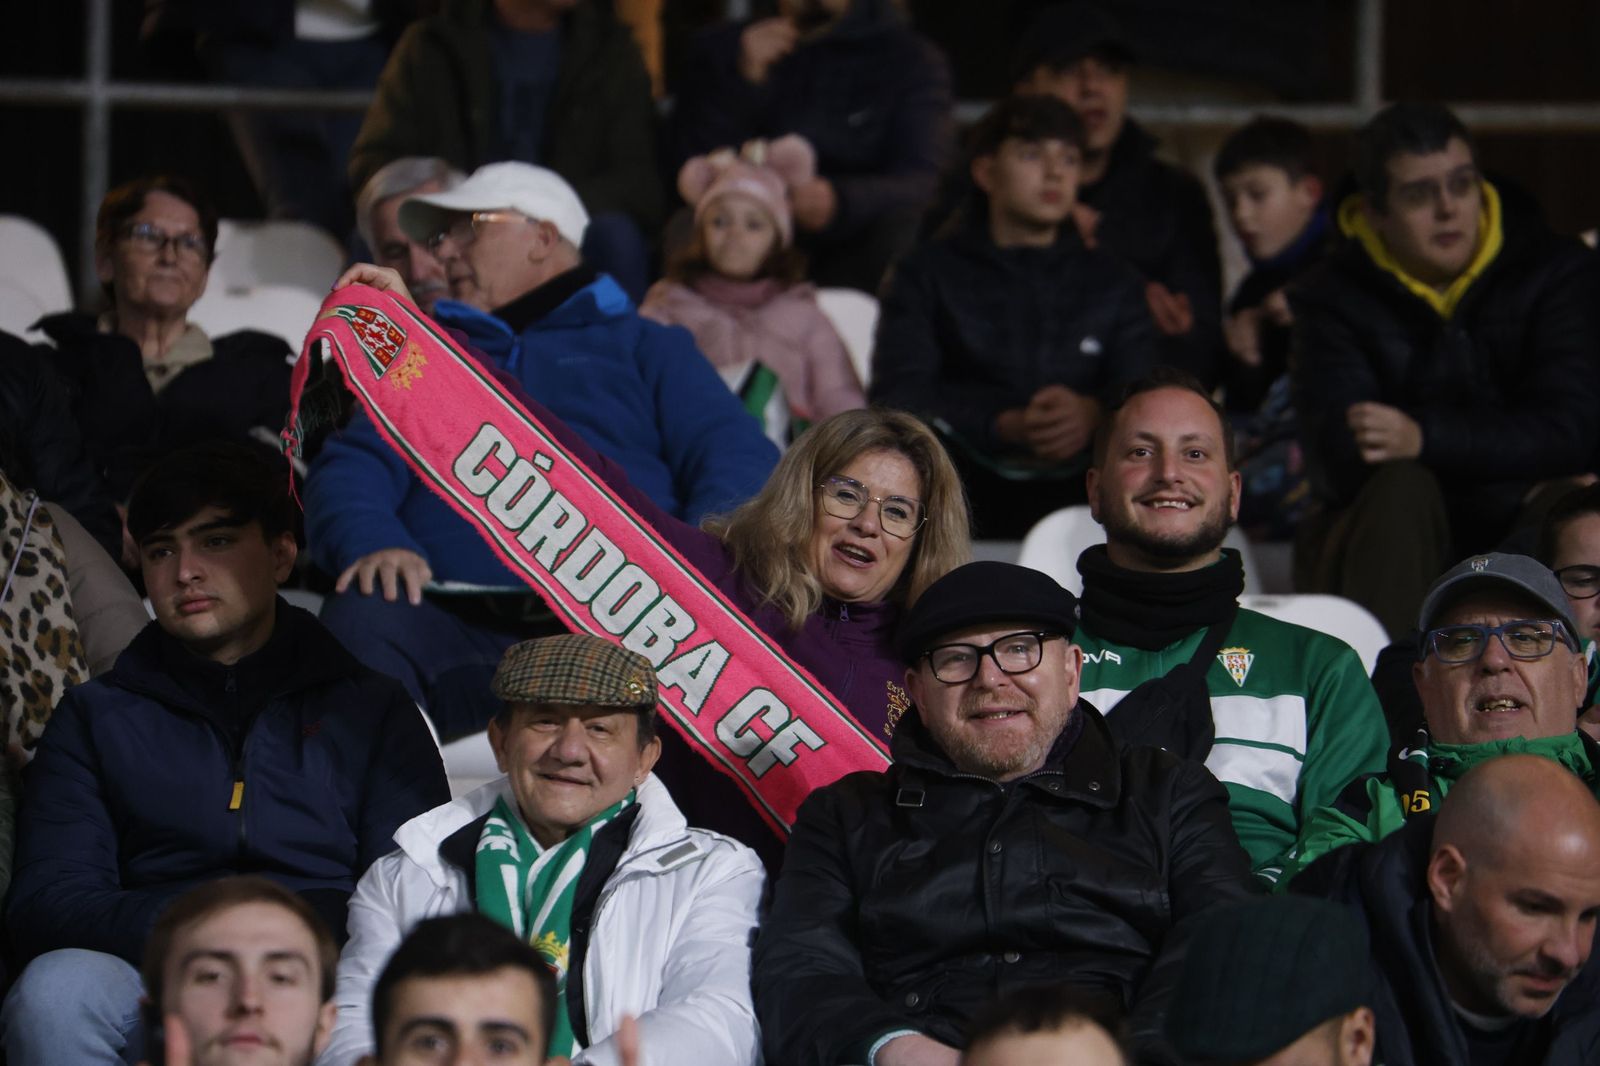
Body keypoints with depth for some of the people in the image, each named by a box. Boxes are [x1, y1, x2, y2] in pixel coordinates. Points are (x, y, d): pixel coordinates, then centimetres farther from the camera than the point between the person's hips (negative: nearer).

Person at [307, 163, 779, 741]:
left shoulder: (644, 346, 28)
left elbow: (739, 456, 13)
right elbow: (353, 468, 16)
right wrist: (371, 541, -11)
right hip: (456, 623, 2)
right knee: (359, 619, -33)